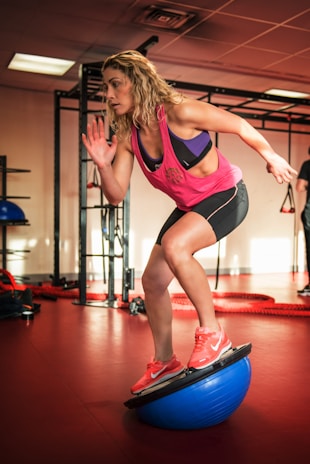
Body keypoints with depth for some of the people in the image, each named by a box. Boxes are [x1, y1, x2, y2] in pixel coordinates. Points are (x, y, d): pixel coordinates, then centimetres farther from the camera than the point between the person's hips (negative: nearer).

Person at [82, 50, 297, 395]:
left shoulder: (179, 113, -26)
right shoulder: (127, 136, -8)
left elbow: (240, 126, -13)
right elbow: (116, 195, -9)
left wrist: (271, 158, 0)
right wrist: (103, 164, -28)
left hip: (226, 195, -7)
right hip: (189, 207, 7)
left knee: (174, 246, -34)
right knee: (152, 280, 4)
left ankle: (212, 335, -14)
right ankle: (164, 363, 22)